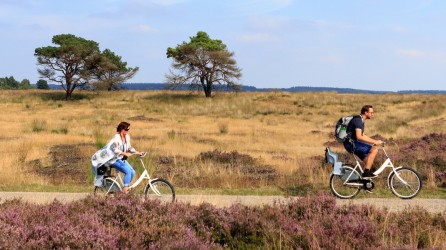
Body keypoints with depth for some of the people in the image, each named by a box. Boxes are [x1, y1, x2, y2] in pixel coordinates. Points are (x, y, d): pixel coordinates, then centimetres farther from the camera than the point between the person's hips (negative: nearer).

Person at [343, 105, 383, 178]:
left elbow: (363, 136, 27)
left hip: (353, 143, 10)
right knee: (374, 150, -19)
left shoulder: (361, 121, 18)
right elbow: (359, 137, -26)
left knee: (369, 162, 10)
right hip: (351, 143, -10)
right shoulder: (358, 120, -15)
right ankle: (367, 172, -18)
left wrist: (375, 141, 17)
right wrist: (374, 142, -24)